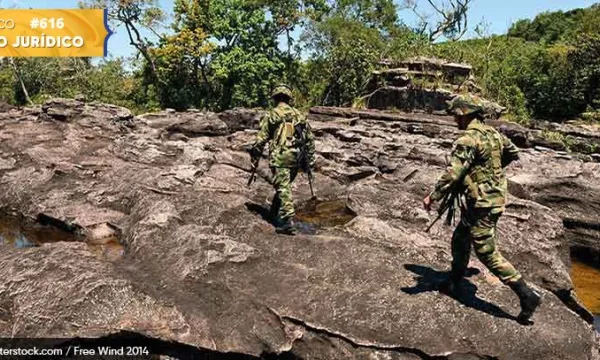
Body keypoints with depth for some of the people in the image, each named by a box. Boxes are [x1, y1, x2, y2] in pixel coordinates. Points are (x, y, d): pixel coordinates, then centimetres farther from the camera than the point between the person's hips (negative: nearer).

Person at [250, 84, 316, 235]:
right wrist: (310, 159, 20)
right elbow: (310, 138, 14)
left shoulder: (271, 115, 0)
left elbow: (261, 138, -4)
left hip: (280, 157, -5)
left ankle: (288, 221, -16)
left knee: (283, 188, -8)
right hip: (296, 158, 5)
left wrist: (255, 156, 7)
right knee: (284, 186, 21)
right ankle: (275, 211, 35)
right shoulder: (299, 115, 14)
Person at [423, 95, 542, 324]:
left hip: (481, 203, -10)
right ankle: (454, 283, 36)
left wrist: (433, 196, -19)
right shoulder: (493, 133, 8)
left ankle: (527, 296, 4)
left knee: (488, 253, -1)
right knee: (460, 240, 21)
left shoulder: (468, 139, -20)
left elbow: (453, 174, -26)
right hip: (495, 196, 10)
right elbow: (513, 153, 24)